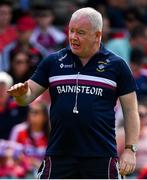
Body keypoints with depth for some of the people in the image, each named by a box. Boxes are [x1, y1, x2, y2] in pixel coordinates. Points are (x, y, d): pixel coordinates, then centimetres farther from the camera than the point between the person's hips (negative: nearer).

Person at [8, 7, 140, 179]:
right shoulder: (52, 62, 10)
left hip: (101, 157, -1)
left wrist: (129, 149, -3)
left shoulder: (116, 65, 5)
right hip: (58, 156, 2)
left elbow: (130, 110, 6)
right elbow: (29, 95, 10)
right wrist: (21, 93, -14)